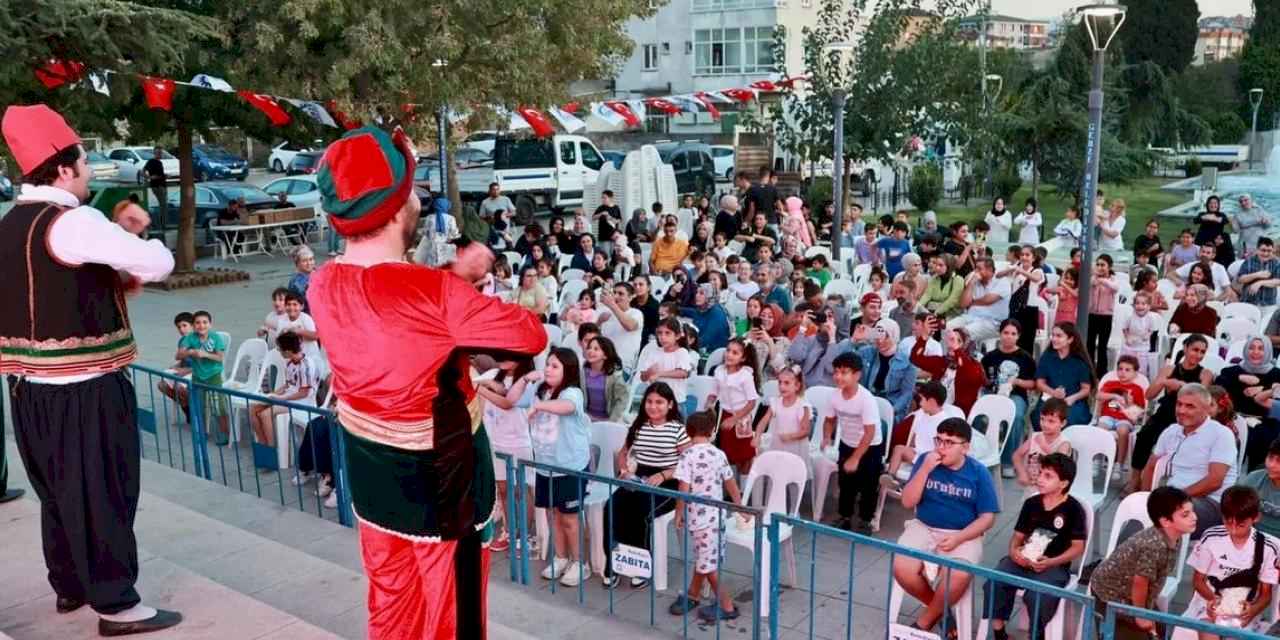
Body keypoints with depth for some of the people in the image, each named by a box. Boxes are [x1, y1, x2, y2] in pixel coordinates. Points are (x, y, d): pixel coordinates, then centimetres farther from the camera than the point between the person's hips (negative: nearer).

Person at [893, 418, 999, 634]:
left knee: (958, 576, -31)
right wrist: (925, 469, -18)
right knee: (901, 568, -25)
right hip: (924, 528, 2)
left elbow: (987, 517, -3)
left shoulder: (978, 472, -5)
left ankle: (925, 621, -2)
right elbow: (908, 502, -6)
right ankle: (939, 607, 6)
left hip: (963, 535, -2)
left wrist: (958, 538, -18)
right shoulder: (925, 460, -2)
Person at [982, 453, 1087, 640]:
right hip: (1023, 560, 4)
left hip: (1054, 566, -4)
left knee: (1036, 597, -33)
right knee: (992, 585, -22)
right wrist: (1014, 551, -7)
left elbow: (1078, 547, -4)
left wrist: (1051, 562, -18)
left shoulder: (1073, 509, -2)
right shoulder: (1031, 503, 12)